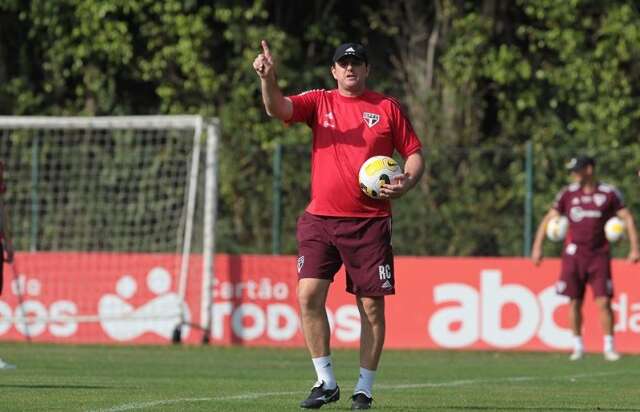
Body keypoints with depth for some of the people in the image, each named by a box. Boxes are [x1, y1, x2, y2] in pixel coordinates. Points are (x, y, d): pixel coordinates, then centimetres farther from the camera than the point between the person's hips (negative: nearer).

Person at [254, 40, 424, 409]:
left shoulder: (388, 108, 6)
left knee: (372, 304, 0)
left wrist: (406, 183, -11)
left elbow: (415, 154, 9)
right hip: (321, 219, 1)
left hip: (371, 222, -1)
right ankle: (327, 382, 1)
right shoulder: (319, 102, 8)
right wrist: (268, 78, -28)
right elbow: (277, 108, -8)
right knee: (309, 294, -10)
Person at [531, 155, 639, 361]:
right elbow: (548, 219, 7)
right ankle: (578, 346, 13)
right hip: (574, 255, 2)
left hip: (599, 255, -2)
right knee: (575, 303, 2)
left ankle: (609, 347, 1)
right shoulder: (568, 193, 5)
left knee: (604, 302, -8)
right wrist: (537, 247, -1)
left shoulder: (609, 193, 0)